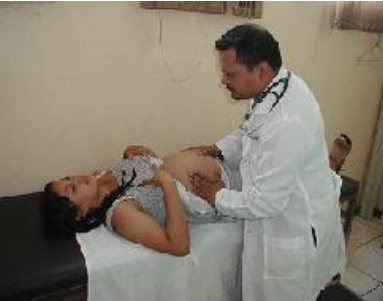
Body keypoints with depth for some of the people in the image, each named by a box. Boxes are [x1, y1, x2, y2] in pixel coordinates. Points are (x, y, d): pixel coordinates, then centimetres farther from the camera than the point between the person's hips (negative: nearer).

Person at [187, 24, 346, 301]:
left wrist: (215, 197, -14)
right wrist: (219, 149, -2)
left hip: (294, 234, -8)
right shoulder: (281, 85, -7)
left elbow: (264, 202, -28)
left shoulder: (286, 124, -36)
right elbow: (251, 132, 12)